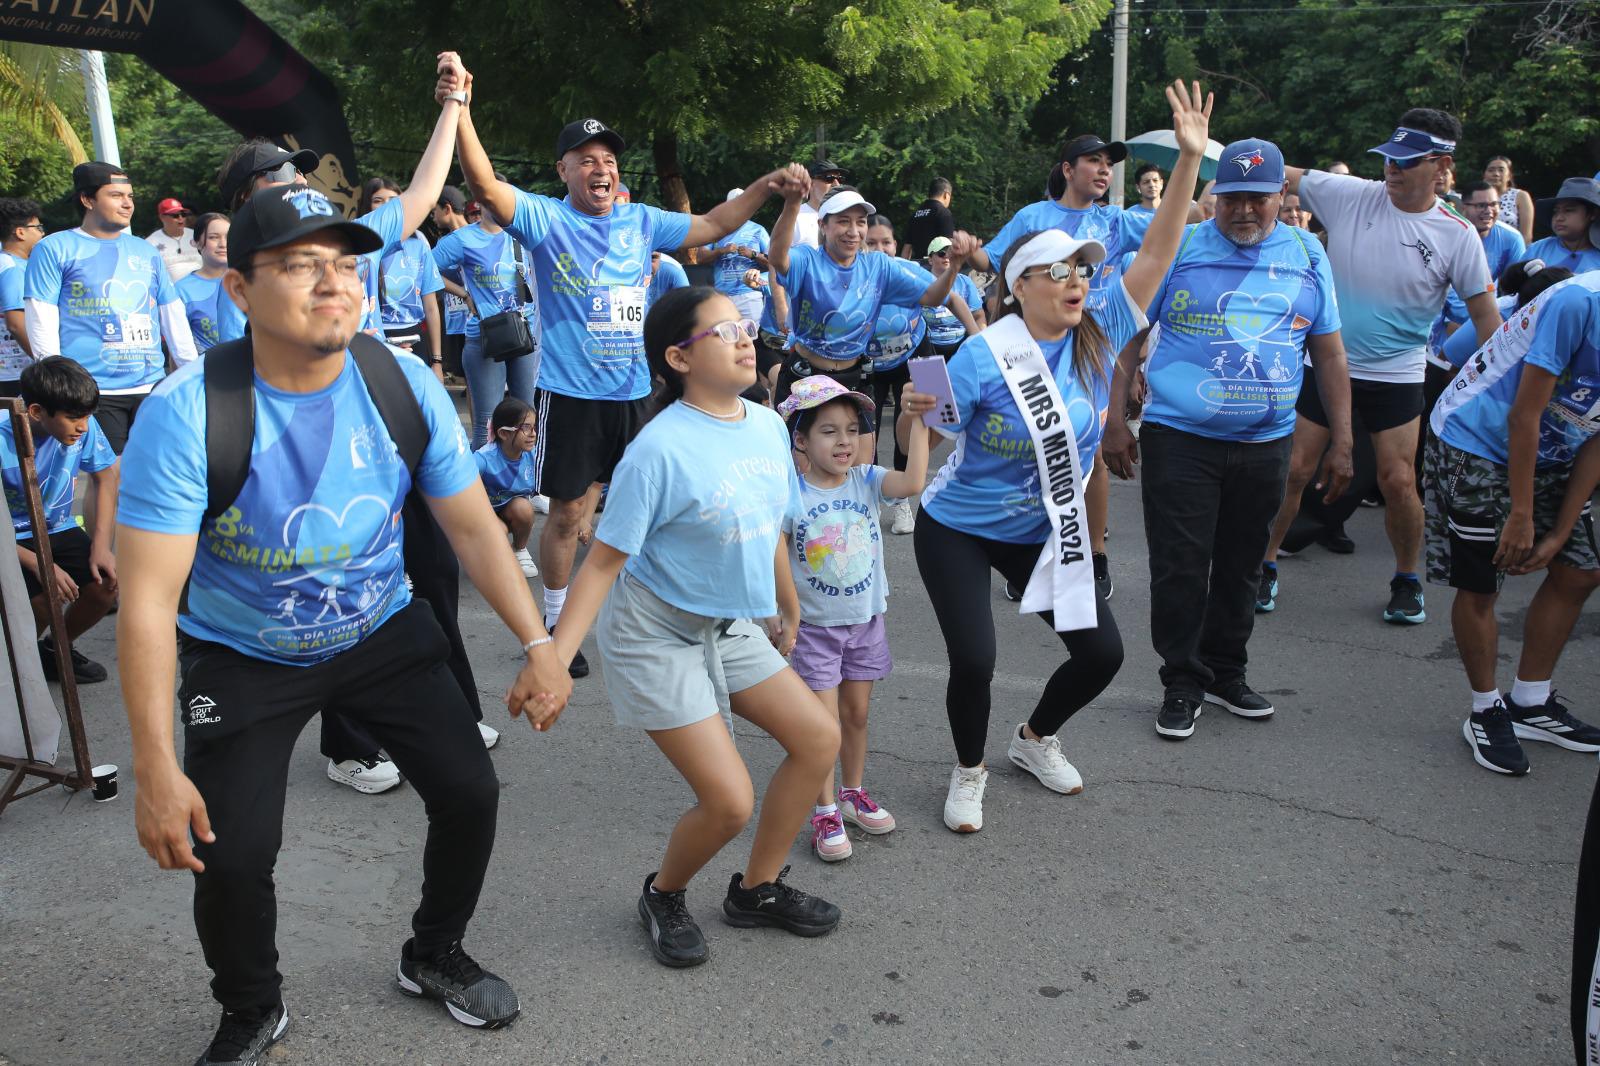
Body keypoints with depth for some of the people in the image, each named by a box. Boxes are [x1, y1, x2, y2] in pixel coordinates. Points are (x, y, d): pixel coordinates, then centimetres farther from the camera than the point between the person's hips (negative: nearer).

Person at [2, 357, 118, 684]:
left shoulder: (82, 426, -16)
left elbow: (104, 478, 0)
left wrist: (101, 544, -10)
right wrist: (38, 564, -29)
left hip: (58, 530, 4)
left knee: (107, 583, -16)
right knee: (43, 598, -27)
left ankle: (56, 649, 14)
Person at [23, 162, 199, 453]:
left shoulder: (145, 251, 18)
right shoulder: (55, 249, 4)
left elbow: (174, 317, 19)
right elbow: (42, 323, -2)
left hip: (151, 386, 5)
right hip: (90, 393, -4)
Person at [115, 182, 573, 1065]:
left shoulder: (406, 385, -15)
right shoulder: (185, 413, -25)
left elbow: (473, 526, -7)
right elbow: (147, 601, -25)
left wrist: (538, 645, -13)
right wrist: (156, 769, -27)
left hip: (382, 631, 3)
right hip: (242, 658, -2)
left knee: (469, 792, -2)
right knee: (231, 855, -9)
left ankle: (435, 957, 29)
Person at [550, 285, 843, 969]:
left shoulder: (767, 426, -1)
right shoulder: (661, 448, -23)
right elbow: (605, 559, -20)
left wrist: (790, 614, 22)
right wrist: (553, 661, -24)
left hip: (728, 627, 8)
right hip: (655, 636, -8)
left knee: (819, 737, 7)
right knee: (730, 801, -10)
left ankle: (757, 889, 27)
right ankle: (662, 896, 24)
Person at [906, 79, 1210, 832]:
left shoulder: (1098, 337, -8)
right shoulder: (984, 357, -21)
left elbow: (1157, 253, -10)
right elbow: (920, 434, -15)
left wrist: (1190, 157, -17)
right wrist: (913, 416, -38)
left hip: (1042, 532, 5)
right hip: (958, 530, -5)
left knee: (1101, 653, 5)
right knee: (974, 659, -14)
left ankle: (1035, 740, 35)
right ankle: (969, 773, 18)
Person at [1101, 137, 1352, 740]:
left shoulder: (1308, 256, 7)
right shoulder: (1179, 249, -3)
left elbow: (1329, 353, 11)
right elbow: (1127, 336, -2)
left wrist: (1341, 442, 8)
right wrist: (1115, 422, -8)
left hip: (1265, 443, 4)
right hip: (1179, 439, -3)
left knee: (1242, 566, 14)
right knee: (1181, 568, 0)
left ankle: (1226, 673, 30)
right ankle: (1182, 683, 15)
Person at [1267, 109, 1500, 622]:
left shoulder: (1458, 235, -6)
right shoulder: (1349, 194, -6)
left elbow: (1484, 311, 0)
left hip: (1397, 374, 0)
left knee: (1398, 482, -1)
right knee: (1293, 469, 0)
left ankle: (1407, 581, 22)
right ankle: (1265, 562, 20)